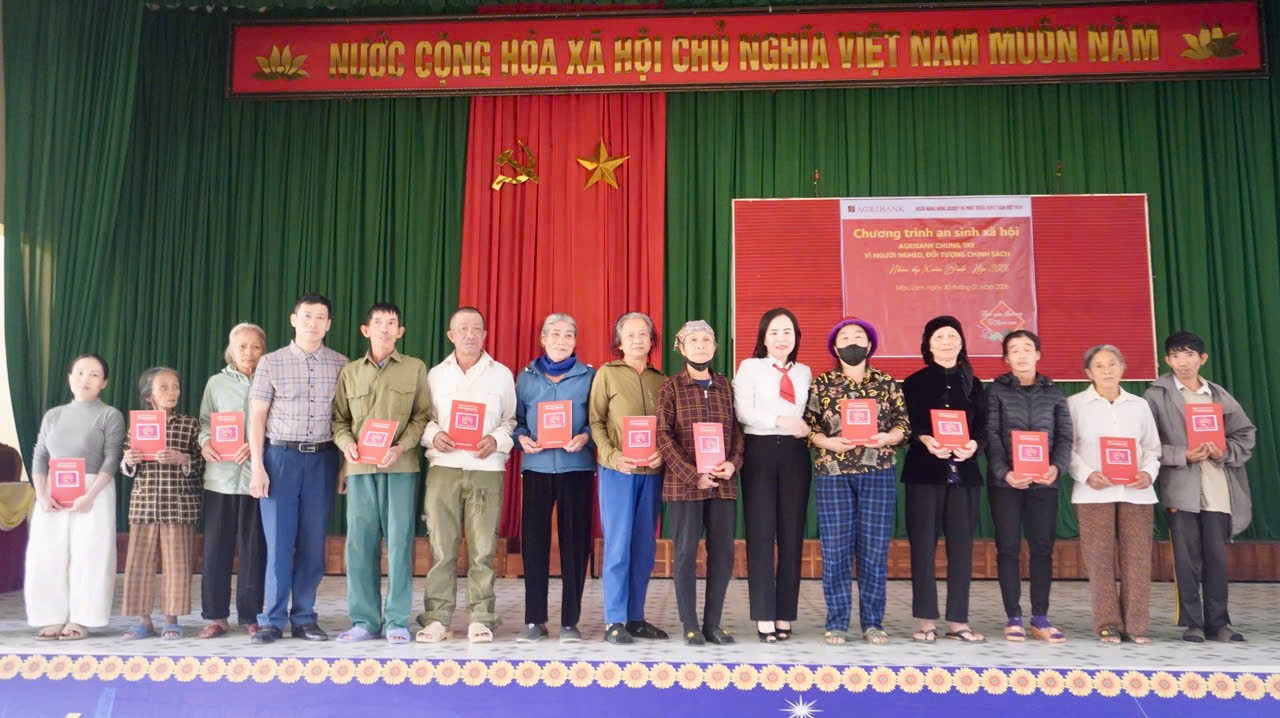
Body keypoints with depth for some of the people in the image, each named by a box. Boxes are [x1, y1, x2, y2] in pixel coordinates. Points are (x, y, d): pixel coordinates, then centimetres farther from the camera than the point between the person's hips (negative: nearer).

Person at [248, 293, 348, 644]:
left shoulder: (341, 365, 5)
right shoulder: (271, 363, 2)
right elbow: (257, 417, 2)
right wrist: (257, 467, -4)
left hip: (322, 458, 1)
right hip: (280, 456, -1)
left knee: (313, 542, 5)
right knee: (278, 541, 0)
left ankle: (304, 618, 15)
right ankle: (272, 619, 10)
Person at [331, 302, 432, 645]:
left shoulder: (415, 368, 8)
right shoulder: (349, 372, 14)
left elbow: (424, 415, 3)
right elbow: (338, 418, 12)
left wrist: (401, 447, -11)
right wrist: (346, 443, -8)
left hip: (401, 466, -2)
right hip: (359, 467, 2)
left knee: (399, 540, -2)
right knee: (360, 542, 2)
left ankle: (396, 620, 6)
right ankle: (364, 620, 12)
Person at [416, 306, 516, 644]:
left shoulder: (501, 374, 10)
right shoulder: (436, 374, 13)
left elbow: (511, 420, 9)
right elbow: (422, 417, 11)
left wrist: (496, 441, -9)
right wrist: (432, 435, -8)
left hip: (486, 468, -1)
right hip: (443, 467, 1)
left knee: (483, 547, -1)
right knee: (441, 546, 0)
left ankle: (481, 619, 7)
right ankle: (437, 617, 8)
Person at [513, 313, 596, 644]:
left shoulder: (589, 376, 6)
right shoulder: (527, 377, 11)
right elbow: (516, 419, 11)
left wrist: (585, 437, -15)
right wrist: (522, 439, -9)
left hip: (576, 466, -1)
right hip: (536, 466, 1)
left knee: (574, 541, 0)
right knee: (533, 540, 1)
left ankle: (570, 621, 10)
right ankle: (534, 620, 12)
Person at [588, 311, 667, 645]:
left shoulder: (661, 380, 13)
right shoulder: (607, 374, 2)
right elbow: (595, 421, -2)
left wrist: (663, 452, -7)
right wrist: (611, 456, -14)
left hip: (652, 472, 4)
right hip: (617, 470, -4)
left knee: (645, 546, 8)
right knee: (618, 545, -3)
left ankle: (635, 617, 18)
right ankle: (614, 620, 6)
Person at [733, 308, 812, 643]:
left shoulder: (804, 372, 17)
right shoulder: (749, 367, 5)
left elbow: (810, 414, 12)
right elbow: (743, 412, -6)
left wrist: (808, 428, -10)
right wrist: (781, 421, -16)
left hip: (795, 454, 3)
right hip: (760, 451, -3)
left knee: (792, 535, 3)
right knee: (761, 535, -3)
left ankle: (785, 616, 11)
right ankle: (764, 618, 2)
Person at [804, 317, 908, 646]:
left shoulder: (887, 383, 9)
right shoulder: (822, 383, 7)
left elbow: (904, 424, 5)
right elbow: (808, 425, 2)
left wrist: (885, 438, -14)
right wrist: (828, 442, -16)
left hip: (879, 473, 1)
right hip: (833, 473, -1)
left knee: (874, 550, 3)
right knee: (835, 550, 0)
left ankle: (873, 622, 14)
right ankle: (837, 624, 9)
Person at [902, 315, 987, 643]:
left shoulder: (972, 384, 15)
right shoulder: (915, 382, 6)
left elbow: (983, 424, 7)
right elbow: (907, 424, -2)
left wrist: (974, 444, -14)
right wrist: (925, 440, -22)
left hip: (964, 471, 3)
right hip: (924, 471, -2)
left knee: (961, 546, 2)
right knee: (923, 545, -3)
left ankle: (958, 620, 10)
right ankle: (926, 620, 5)